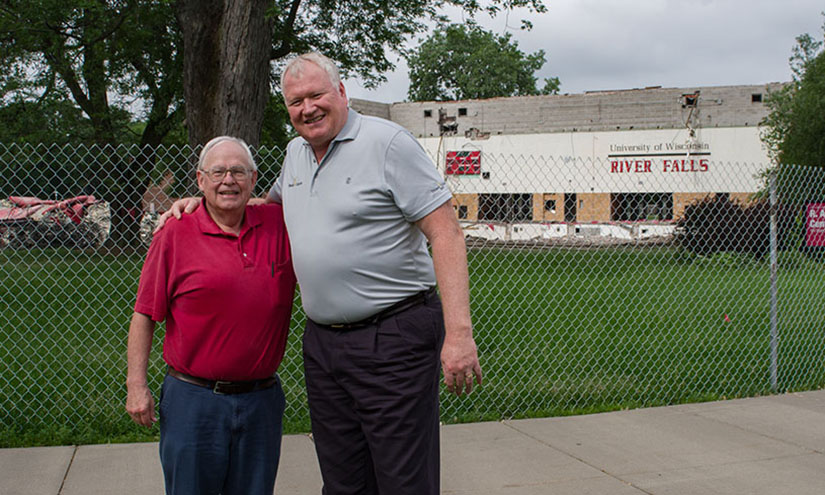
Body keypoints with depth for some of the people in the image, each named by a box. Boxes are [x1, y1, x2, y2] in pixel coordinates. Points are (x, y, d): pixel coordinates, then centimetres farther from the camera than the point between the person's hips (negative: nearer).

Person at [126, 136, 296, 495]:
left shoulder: (279, 226, 3)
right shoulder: (176, 234, -2)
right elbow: (145, 315, 0)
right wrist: (136, 385, -5)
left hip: (262, 400, 3)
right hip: (193, 400, -2)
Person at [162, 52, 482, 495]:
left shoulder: (387, 142, -9)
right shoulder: (296, 152, 14)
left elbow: (446, 233, -14)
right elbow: (270, 204, 36)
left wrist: (458, 331, -22)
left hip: (392, 340, -7)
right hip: (322, 340, 7)